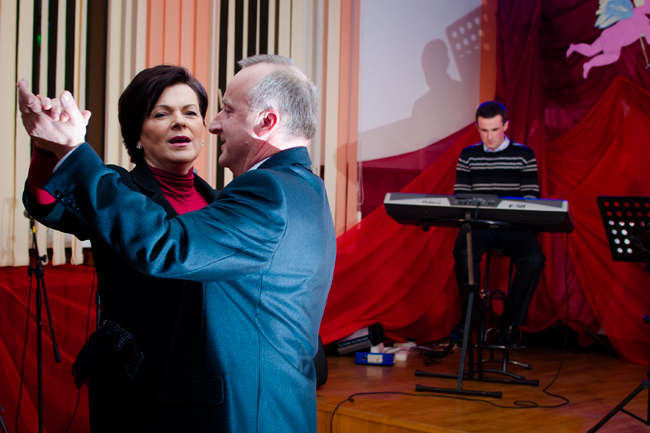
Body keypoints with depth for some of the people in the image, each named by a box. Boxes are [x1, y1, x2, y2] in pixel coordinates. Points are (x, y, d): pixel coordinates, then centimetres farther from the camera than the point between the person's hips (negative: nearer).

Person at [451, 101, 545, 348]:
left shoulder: (524, 155, 9)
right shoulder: (468, 156, 14)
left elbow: (531, 197, 3)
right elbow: (459, 196, 10)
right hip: (478, 225, 1)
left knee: (534, 259, -30)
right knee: (463, 252, -33)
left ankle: (510, 322, -11)